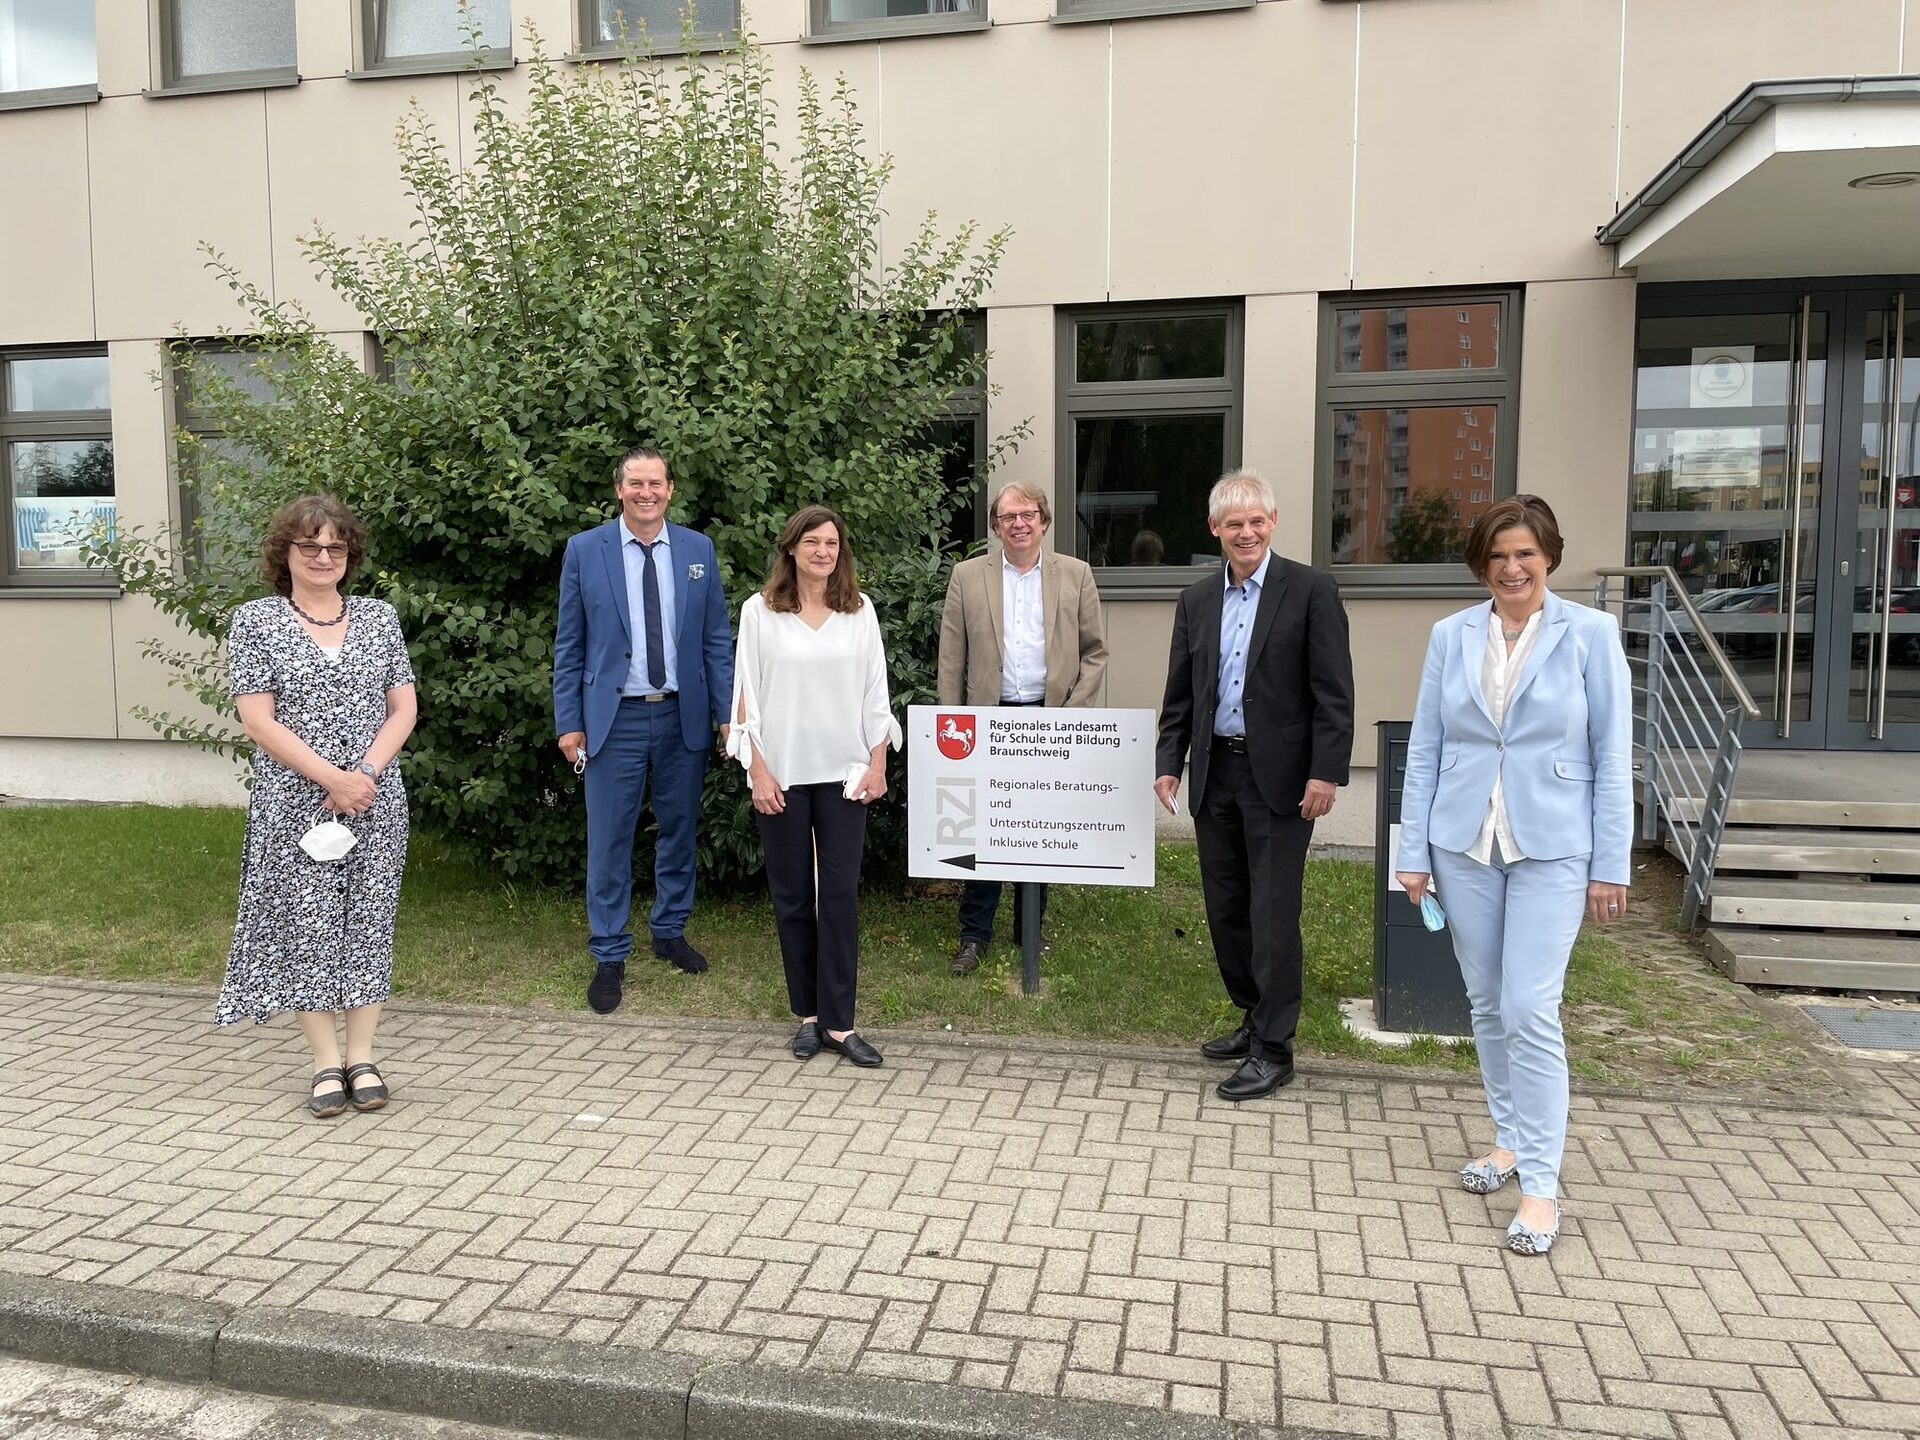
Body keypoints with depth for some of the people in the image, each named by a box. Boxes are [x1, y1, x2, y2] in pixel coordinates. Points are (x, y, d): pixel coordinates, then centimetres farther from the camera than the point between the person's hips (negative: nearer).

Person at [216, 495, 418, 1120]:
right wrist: (332, 778, -14)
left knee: (369, 921, 6)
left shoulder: (380, 617, 8)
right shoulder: (255, 621, 0)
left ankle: (362, 1056, 17)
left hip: (375, 800, 2)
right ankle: (327, 1062, 14)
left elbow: (403, 709, 5)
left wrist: (366, 771, -10)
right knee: (306, 925, 2)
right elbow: (258, 720, -7)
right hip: (294, 804, -2)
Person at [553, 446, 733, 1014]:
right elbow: (568, 645, 1)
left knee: (679, 830, 14)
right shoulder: (584, 550, -1)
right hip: (615, 718, -2)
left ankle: (670, 931, 33)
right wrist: (568, 722, -3)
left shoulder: (699, 550, 3)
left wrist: (727, 713, -1)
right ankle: (609, 956, 15)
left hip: (684, 716, 2)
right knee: (609, 840, 2)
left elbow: (717, 640, 5)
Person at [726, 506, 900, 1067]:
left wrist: (877, 764, 0)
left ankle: (838, 1022, 4)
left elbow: (875, 694, 6)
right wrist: (758, 771, -6)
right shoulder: (760, 611, -1)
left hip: (844, 772, 1)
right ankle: (808, 1015, 18)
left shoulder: (859, 611, 4)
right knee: (792, 895, 6)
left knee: (840, 893, -1)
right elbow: (747, 694, -1)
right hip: (782, 773, -1)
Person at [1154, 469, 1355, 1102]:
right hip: (1214, 775, 6)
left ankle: (1273, 1049, 7)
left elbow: (1334, 693, -8)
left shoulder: (1311, 591, -5)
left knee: (1273, 914, -3)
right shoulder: (1196, 599, 11)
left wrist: (1326, 772, -14)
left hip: (1279, 778, -5)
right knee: (1226, 908, 13)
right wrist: (1169, 761, 6)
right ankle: (1253, 1019, 29)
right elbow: (1179, 693, 14)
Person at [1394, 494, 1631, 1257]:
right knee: (1486, 1004, 13)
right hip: (1465, 845, 3)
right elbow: (1424, 749, 6)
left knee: (1531, 1011, -7)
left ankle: (1542, 1184, 3)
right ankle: (1509, 1137, 32)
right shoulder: (1451, 636, 4)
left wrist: (1610, 866, -4)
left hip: (1551, 849, -3)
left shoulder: (1589, 634, -3)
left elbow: (1611, 757, -2)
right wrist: (1413, 850, 3)